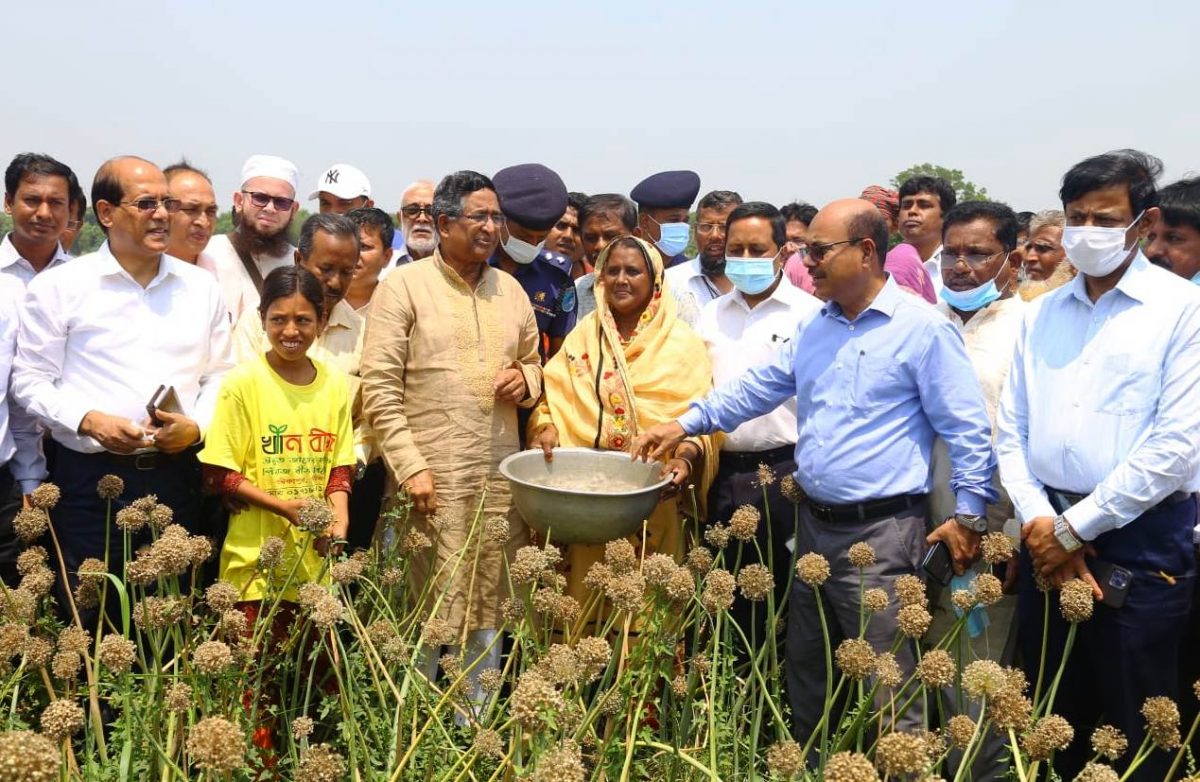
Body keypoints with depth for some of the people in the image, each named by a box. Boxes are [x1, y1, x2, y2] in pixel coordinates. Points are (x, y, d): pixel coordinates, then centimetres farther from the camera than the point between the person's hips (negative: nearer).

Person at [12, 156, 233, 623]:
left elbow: (219, 374, 11)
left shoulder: (201, 286, 10)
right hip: (92, 480, -2)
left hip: (176, 476, 3)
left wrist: (197, 425, -7)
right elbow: (30, 380, 1)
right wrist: (89, 421, -15)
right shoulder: (60, 286, 1)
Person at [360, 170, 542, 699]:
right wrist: (410, 468, -14)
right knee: (428, 615, 1)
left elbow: (533, 363, 25)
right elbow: (379, 387, -7)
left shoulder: (510, 289, 13)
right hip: (431, 480, -5)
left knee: (489, 611, 12)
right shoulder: (403, 285, -3)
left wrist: (526, 380, 1)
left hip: (501, 480, 5)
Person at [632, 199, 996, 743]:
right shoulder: (813, 326, 10)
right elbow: (759, 387, 12)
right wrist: (687, 423, 2)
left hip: (880, 532, -7)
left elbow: (966, 428, -9)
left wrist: (968, 514, -10)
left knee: (885, 688, 2)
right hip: (814, 523, 8)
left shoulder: (922, 328, -11)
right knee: (805, 673, 21)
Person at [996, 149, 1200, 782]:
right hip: (1049, 533, 5)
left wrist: (1075, 528, -12)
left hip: (1141, 541, -4)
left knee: (1134, 730, 8)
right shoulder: (1040, 315, 10)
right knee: (1051, 717, 16)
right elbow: (1011, 430, 8)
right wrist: (1038, 520, -6)